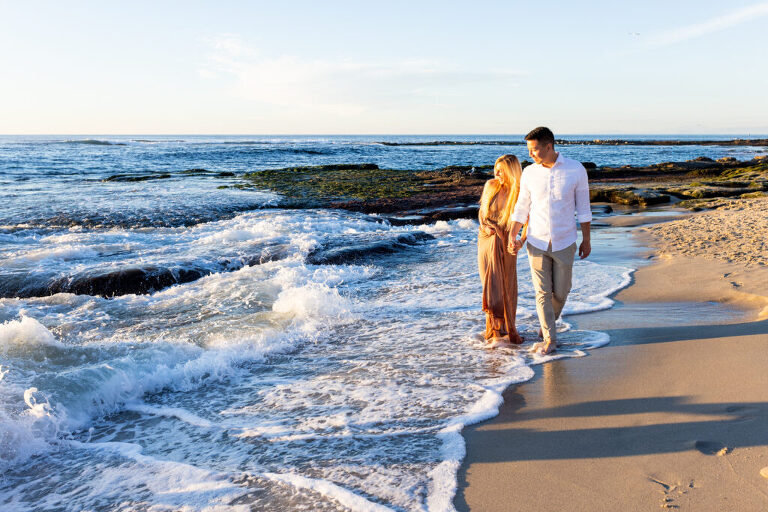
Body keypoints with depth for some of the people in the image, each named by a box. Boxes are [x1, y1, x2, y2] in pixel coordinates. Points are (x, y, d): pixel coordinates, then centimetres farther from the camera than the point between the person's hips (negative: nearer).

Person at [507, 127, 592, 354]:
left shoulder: (576, 170, -9)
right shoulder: (529, 173, -4)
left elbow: (583, 207, -1)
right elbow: (521, 208, 5)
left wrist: (586, 239, 1)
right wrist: (512, 237, -4)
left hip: (564, 243, -1)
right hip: (537, 243, 1)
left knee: (560, 292, 10)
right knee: (542, 292, 1)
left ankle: (548, 323, 39)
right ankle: (549, 338, 13)